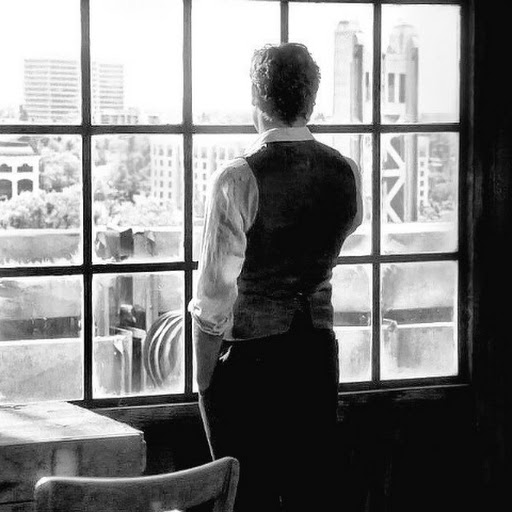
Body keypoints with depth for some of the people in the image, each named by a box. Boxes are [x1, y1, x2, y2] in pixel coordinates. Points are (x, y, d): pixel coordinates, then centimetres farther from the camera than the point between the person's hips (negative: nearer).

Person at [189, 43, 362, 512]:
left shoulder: (238, 179, -15)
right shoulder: (346, 172, 0)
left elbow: (215, 292, -14)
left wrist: (204, 377, -7)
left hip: (248, 354, -5)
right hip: (318, 350, 5)